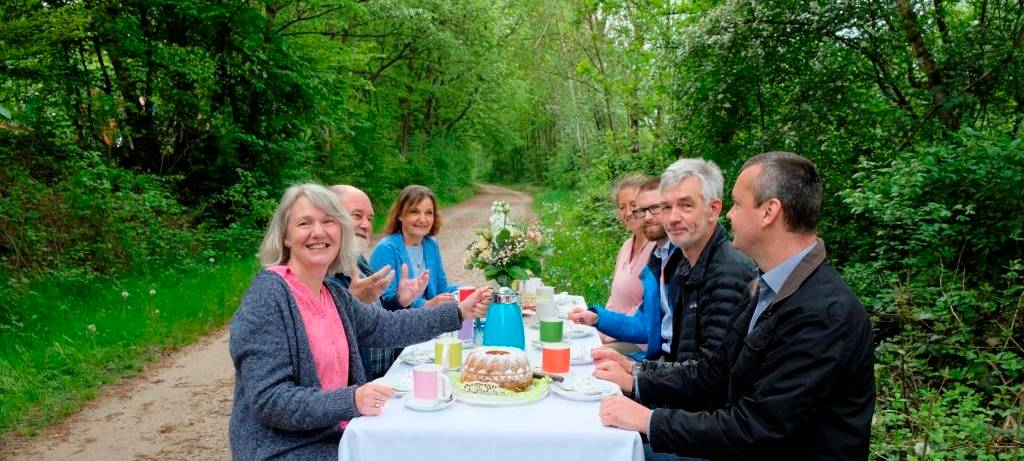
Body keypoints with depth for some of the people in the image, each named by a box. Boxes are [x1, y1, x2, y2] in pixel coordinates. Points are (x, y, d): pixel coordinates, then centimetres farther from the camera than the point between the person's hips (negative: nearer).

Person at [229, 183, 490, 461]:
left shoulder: (334, 293, 6)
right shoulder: (267, 297, -18)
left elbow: (385, 326, 15)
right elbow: (269, 401, -22)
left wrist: (458, 313, 12)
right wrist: (349, 401, -31)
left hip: (334, 437, 7)